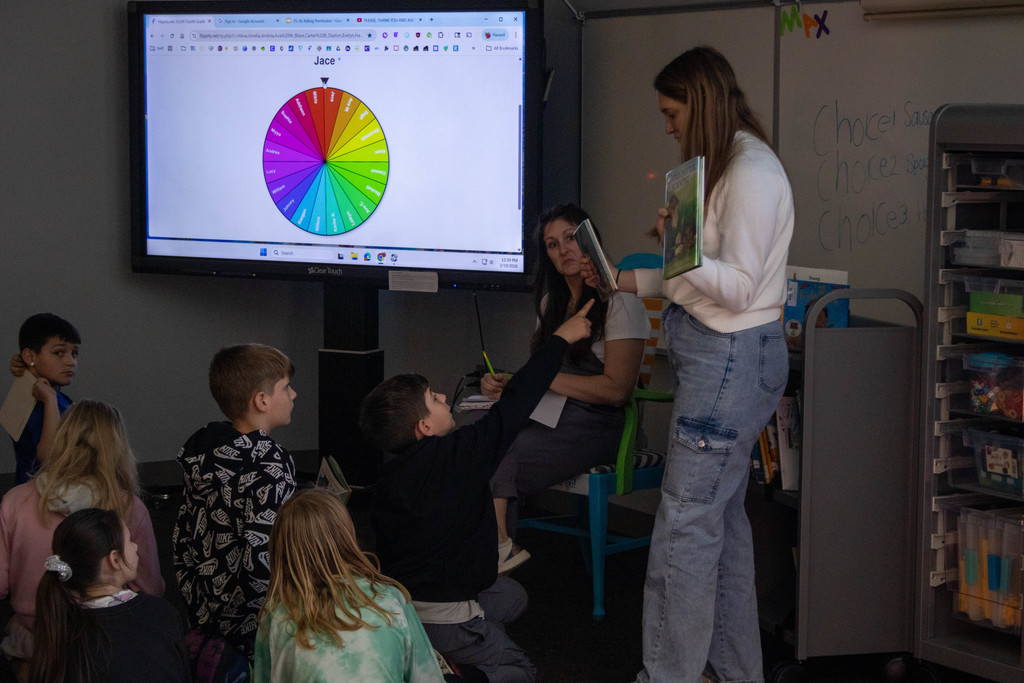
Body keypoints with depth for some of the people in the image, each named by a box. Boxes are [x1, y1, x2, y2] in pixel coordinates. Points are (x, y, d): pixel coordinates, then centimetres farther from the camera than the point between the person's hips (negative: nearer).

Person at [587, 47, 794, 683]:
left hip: (732, 359, -11)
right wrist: (624, 279, 17)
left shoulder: (752, 172, -16)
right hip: (722, 358, 11)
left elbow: (738, 288, -20)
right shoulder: (726, 166, 16)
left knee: (686, 524, -7)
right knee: (724, 517, 15)